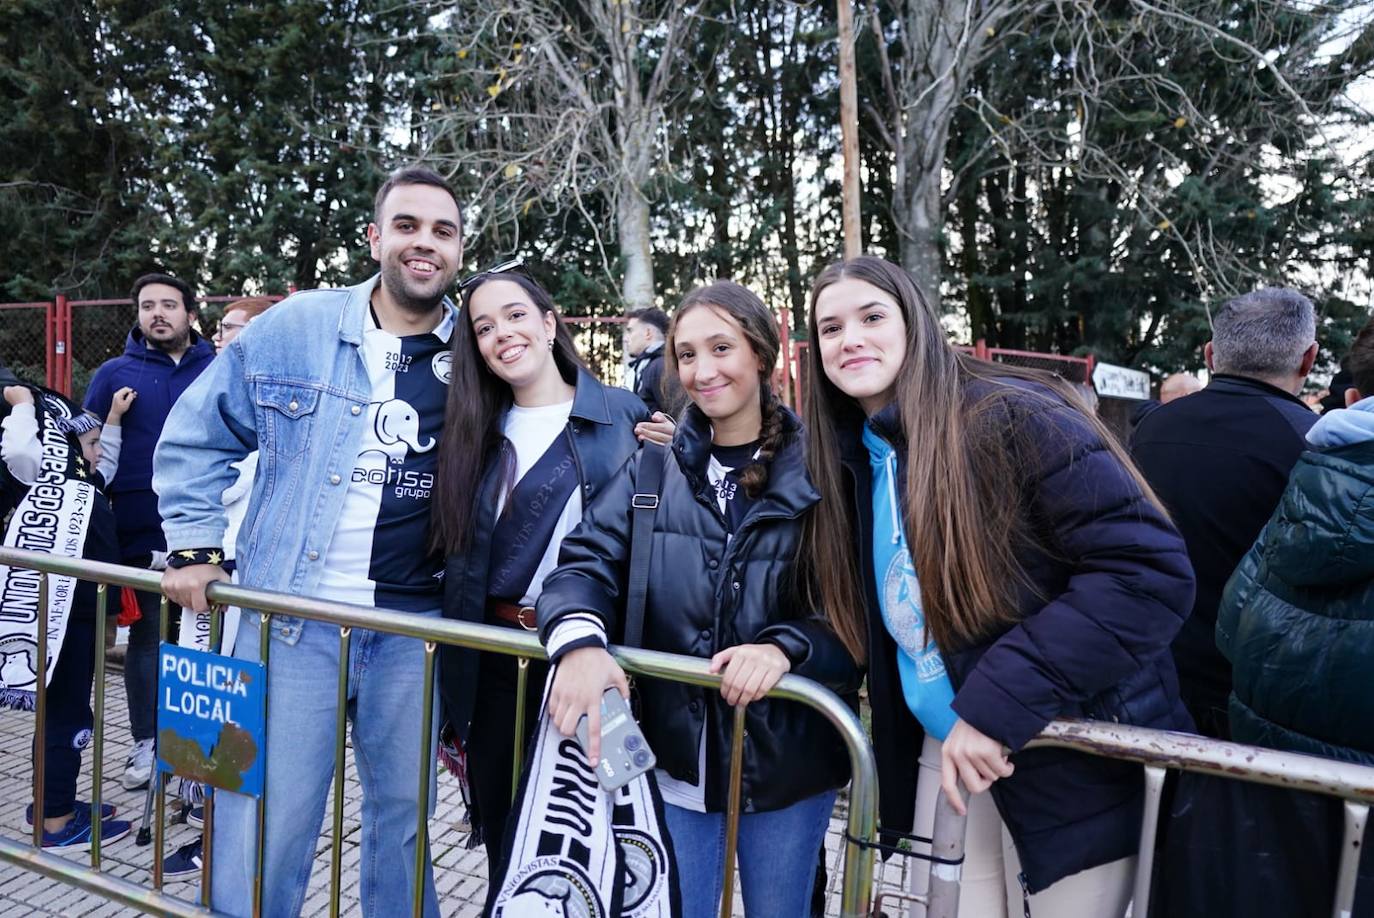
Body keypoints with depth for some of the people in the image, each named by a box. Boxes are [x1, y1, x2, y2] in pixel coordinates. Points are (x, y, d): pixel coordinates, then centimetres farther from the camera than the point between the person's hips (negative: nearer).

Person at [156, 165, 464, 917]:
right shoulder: (292, 328, -1)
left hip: (416, 627, 1)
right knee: (261, 831, 7)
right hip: (290, 619, 0)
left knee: (404, 819, 17)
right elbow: (196, 437, 8)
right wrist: (195, 549, 2)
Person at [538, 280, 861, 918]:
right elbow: (588, 560, -7)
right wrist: (579, 640, -28)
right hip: (677, 754, 2)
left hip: (787, 758, -1)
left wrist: (786, 647, -28)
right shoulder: (655, 466, 1)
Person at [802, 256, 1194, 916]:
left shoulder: (1011, 417, -18)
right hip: (943, 754, 6)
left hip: (1073, 761, -5)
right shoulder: (853, 459, 5)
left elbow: (1150, 569, -24)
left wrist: (997, 703, -26)